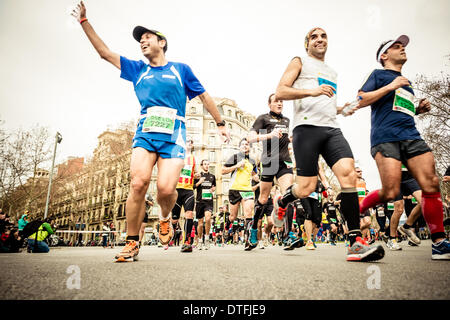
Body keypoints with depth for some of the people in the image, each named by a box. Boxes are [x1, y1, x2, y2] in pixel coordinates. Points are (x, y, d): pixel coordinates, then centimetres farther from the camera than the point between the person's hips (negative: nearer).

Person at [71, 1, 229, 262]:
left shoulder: (180, 69, 14)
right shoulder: (137, 70, 21)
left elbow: (204, 96, 18)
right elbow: (104, 52, 22)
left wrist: (221, 124, 19)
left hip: (173, 136, -2)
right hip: (145, 133, 2)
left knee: (166, 188, -18)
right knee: (138, 183, -18)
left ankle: (165, 218, 18)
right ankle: (132, 243, -4)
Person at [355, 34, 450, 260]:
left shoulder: (406, 83, 31)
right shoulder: (379, 74, 12)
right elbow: (360, 101, -1)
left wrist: (419, 109, 18)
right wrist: (390, 86, -5)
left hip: (411, 136, 7)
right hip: (385, 138, -6)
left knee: (431, 185, -9)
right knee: (391, 192, -16)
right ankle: (357, 210, 11)